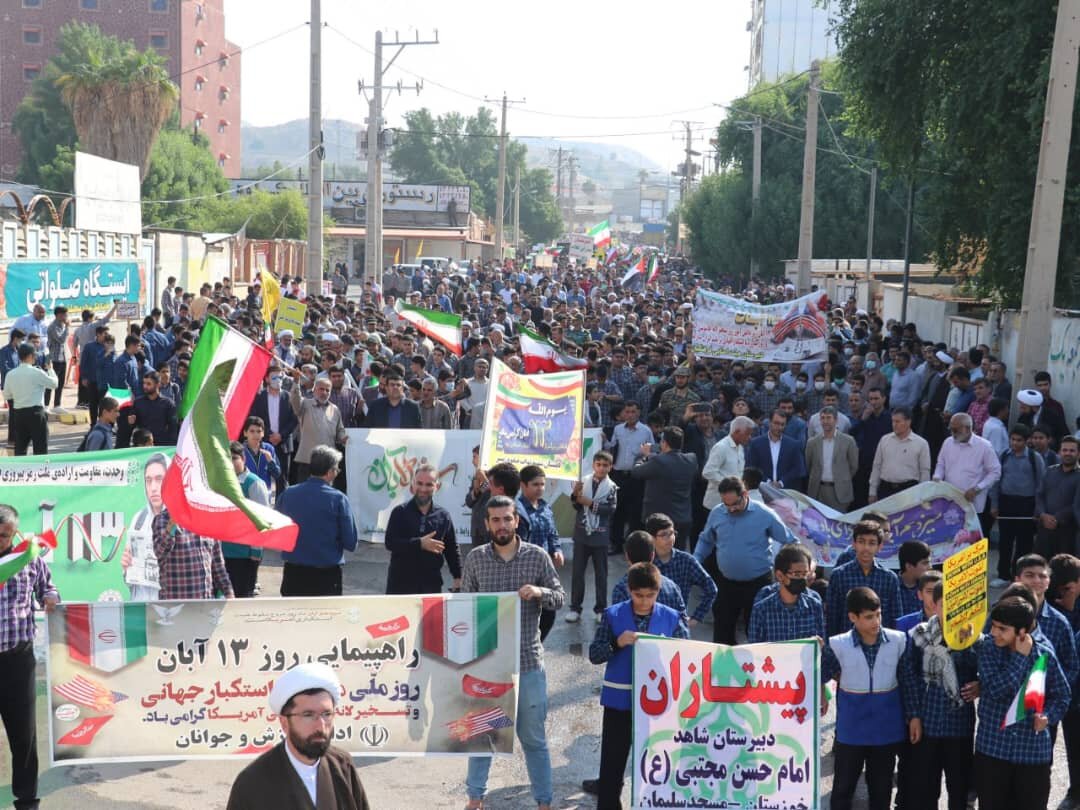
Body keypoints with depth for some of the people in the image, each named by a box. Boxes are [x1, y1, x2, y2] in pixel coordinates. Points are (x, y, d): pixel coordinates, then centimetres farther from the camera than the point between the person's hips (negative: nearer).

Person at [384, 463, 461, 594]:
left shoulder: (443, 516, 7)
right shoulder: (400, 512, 0)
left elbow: (452, 549, 12)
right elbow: (390, 542, -10)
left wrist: (458, 577, 7)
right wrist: (419, 543, -20)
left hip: (432, 584, 2)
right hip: (400, 584, -2)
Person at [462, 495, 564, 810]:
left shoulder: (537, 556, -3)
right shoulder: (475, 558, 0)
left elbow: (560, 598, 1)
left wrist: (539, 592, -20)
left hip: (528, 660, -1)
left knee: (533, 737, 8)